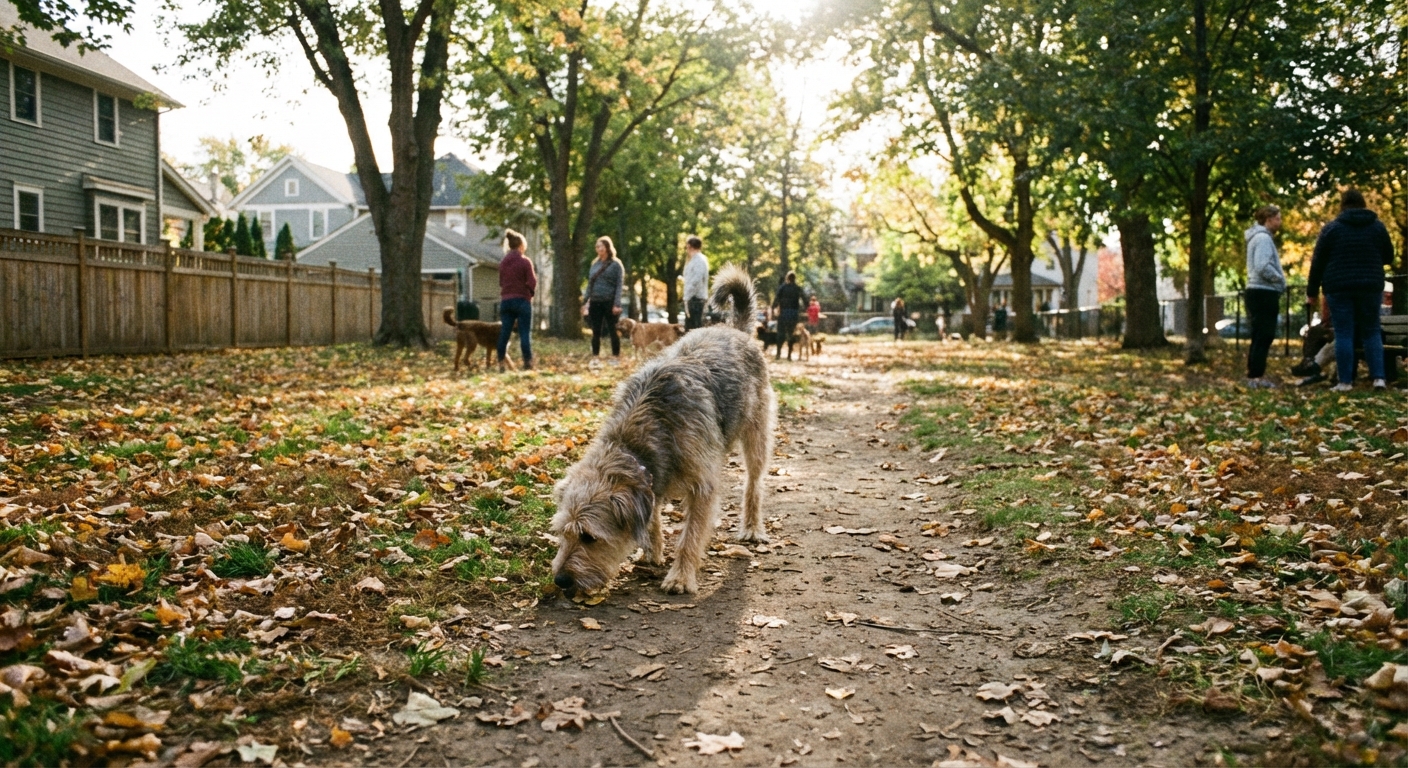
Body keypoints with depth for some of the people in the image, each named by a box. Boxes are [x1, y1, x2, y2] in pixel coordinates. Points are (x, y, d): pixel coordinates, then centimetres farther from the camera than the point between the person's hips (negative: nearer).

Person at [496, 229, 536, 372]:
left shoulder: (503, 263, 9)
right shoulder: (525, 261, -8)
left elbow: (501, 282, 16)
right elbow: (532, 283, -9)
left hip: (505, 301, 5)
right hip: (522, 300, -5)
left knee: (504, 333, 6)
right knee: (525, 333, -3)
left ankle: (501, 364, 6)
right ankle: (527, 364, -5)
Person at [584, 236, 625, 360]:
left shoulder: (616, 264, -1)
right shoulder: (595, 264, 15)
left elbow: (619, 285, -7)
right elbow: (590, 283, 18)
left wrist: (617, 304, -15)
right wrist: (585, 300, 10)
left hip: (609, 302, -5)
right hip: (595, 302, 5)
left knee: (612, 331, 0)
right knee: (596, 332, 7)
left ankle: (616, 356, 5)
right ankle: (594, 356, 12)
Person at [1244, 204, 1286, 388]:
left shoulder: (1260, 237, 19)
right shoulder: (1263, 238, -13)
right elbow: (1263, 267, -24)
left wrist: (1278, 280, 10)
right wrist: (1281, 279, -10)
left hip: (1260, 292, 10)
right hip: (1264, 293, -10)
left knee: (1261, 336, 12)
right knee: (1263, 335, -9)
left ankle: (1257, 375, 16)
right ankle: (1254, 376, -9)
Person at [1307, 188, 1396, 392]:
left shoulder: (1331, 228, 0)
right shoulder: (1378, 226, 6)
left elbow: (1318, 262, -1)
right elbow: (1388, 258, 14)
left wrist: (1312, 291, 5)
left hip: (1339, 288, -2)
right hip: (1370, 287, 2)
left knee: (1344, 334, -1)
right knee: (1371, 332, 10)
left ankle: (1345, 381, -3)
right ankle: (1378, 377, 2)